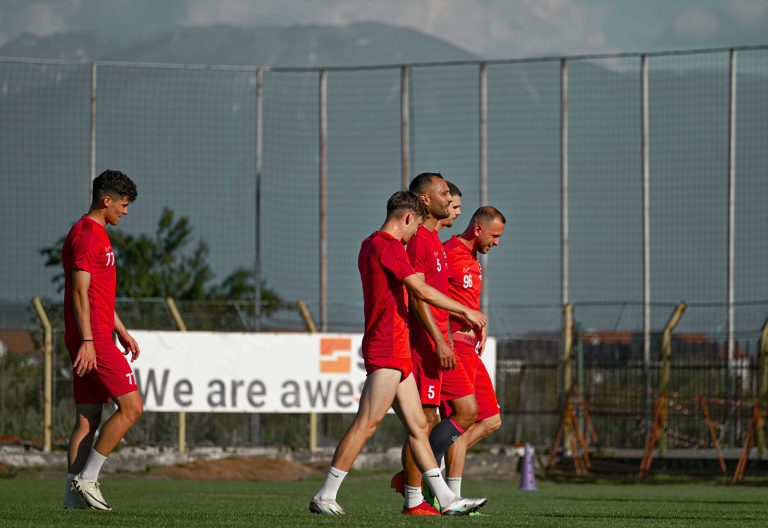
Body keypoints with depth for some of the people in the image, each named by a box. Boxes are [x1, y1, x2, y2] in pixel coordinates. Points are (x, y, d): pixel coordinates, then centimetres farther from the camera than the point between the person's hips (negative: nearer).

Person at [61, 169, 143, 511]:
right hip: (91, 339, -10)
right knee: (131, 407, -9)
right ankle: (86, 479, -7)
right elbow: (80, 291, -18)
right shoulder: (86, 234, -12)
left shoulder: (97, 234, 20)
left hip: (93, 340, 10)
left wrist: (122, 332, 27)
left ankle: (74, 494, 6)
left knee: (88, 419, 7)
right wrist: (87, 341, -22)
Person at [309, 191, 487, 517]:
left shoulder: (371, 245, 18)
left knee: (418, 425, 9)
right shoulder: (387, 245, -12)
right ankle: (325, 496, -9)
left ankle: (446, 499, 9)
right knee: (366, 425, -10)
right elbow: (421, 291, -17)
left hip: (397, 352, 10)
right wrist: (465, 312, -8)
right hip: (387, 349, -10)